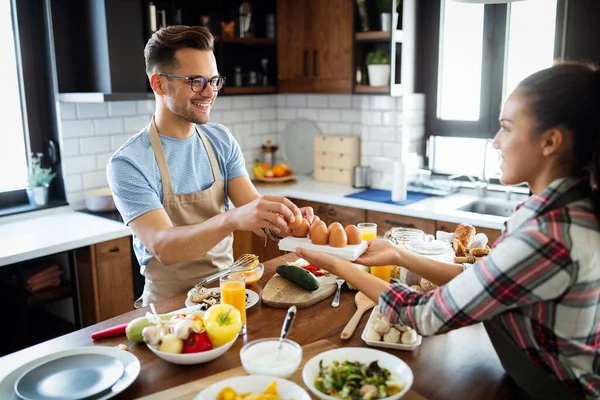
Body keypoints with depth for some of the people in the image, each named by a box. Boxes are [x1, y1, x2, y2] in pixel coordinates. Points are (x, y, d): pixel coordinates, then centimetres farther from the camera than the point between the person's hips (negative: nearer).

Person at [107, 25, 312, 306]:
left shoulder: (221, 140, 2)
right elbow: (163, 247, -23)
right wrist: (232, 219, -40)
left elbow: (253, 206, -5)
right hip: (171, 302, -4)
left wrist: (287, 218, -27)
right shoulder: (128, 164, -14)